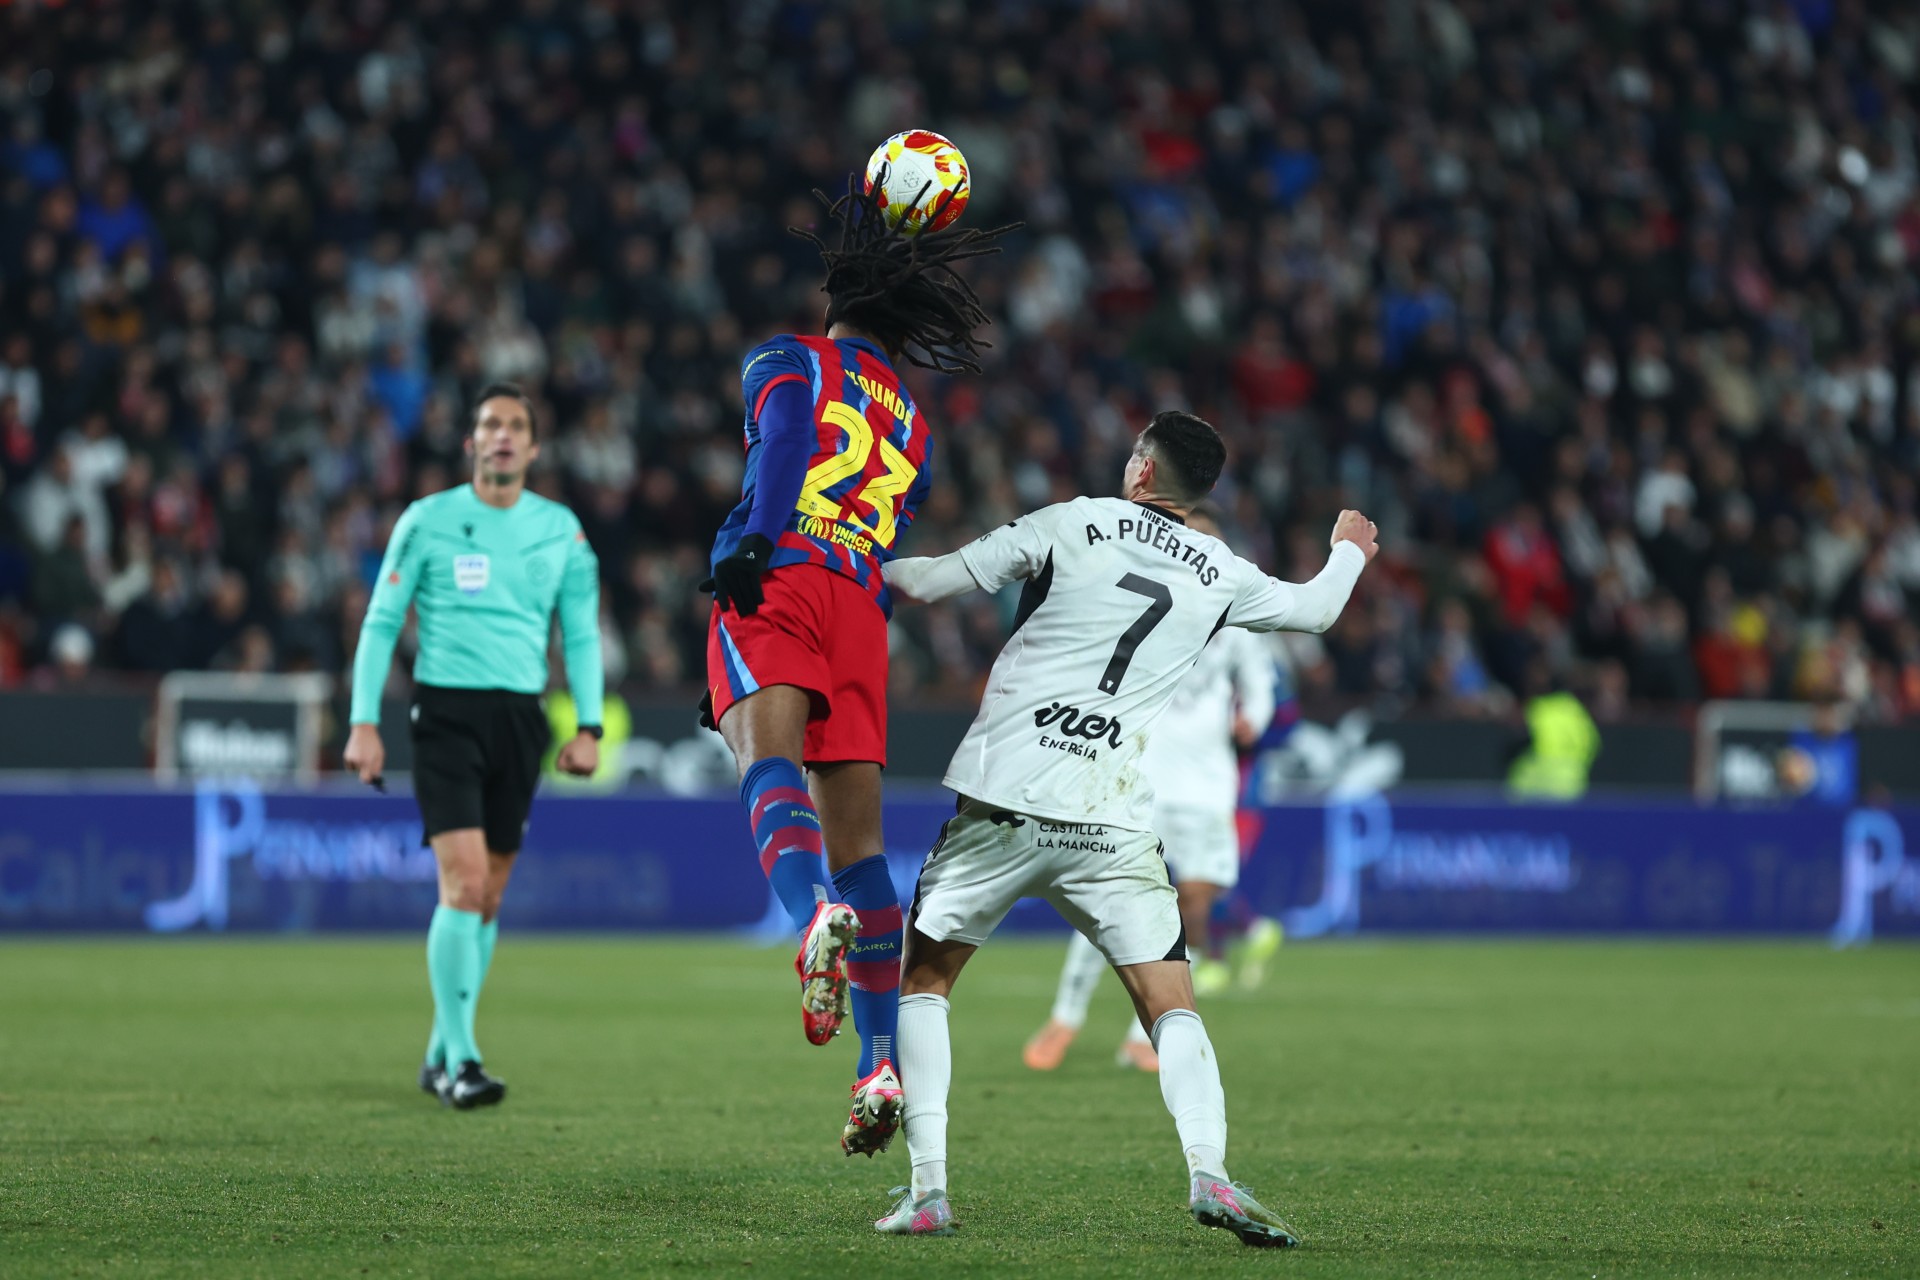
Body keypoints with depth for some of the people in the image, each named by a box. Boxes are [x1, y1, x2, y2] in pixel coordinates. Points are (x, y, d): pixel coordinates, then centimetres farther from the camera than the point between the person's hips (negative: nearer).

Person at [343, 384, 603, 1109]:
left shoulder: (561, 529, 9)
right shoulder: (427, 521, 1)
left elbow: (581, 634, 12)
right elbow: (381, 622, 2)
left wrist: (589, 725, 0)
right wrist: (364, 722, -6)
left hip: (520, 717, 4)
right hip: (446, 713, -4)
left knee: (488, 895, 7)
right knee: (464, 880, -16)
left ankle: (441, 1057, 19)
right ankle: (459, 1060, -15)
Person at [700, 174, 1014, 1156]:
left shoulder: (786, 362, 15)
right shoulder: (913, 428, 31)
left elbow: (786, 428, -9)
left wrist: (754, 538, -24)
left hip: (779, 579, -5)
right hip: (861, 610, 5)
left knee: (770, 763, -25)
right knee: (857, 837, 7)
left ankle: (817, 918, -56)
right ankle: (884, 1062, 2)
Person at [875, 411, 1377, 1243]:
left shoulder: (1074, 524, 3)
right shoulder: (1221, 575, 10)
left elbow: (928, 583, 3)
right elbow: (1316, 609, 29)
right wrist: (1349, 550, 50)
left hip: (1003, 801, -1)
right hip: (1114, 824, 1)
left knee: (922, 980, 13)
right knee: (1171, 1003, 6)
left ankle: (928, 1190, 2)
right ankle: (1209, 1170, -19)